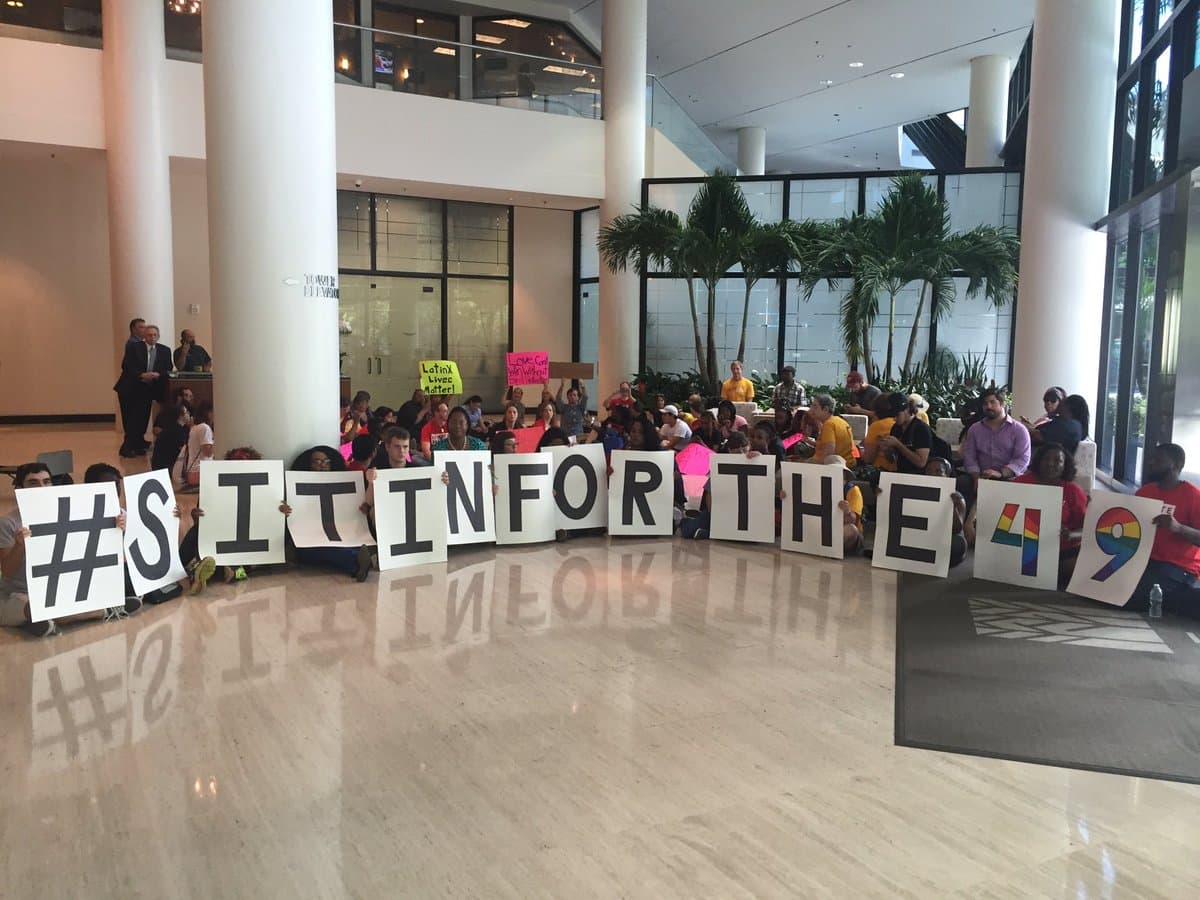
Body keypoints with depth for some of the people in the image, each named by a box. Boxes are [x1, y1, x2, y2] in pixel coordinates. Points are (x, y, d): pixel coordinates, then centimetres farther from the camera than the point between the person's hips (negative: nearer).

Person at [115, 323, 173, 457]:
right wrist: (141, 375, -22)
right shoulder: (133, 347, -1)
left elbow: (168, 370, 4)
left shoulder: (164, 351, 8)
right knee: (130, 419, -3)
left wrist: (158, 374, -17)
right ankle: (128, 446, 4)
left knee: (142, 418, 1)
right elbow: (126, 366, -9)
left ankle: (138, 444, 13)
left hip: (148, 390, 3)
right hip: (130, 389, -3)